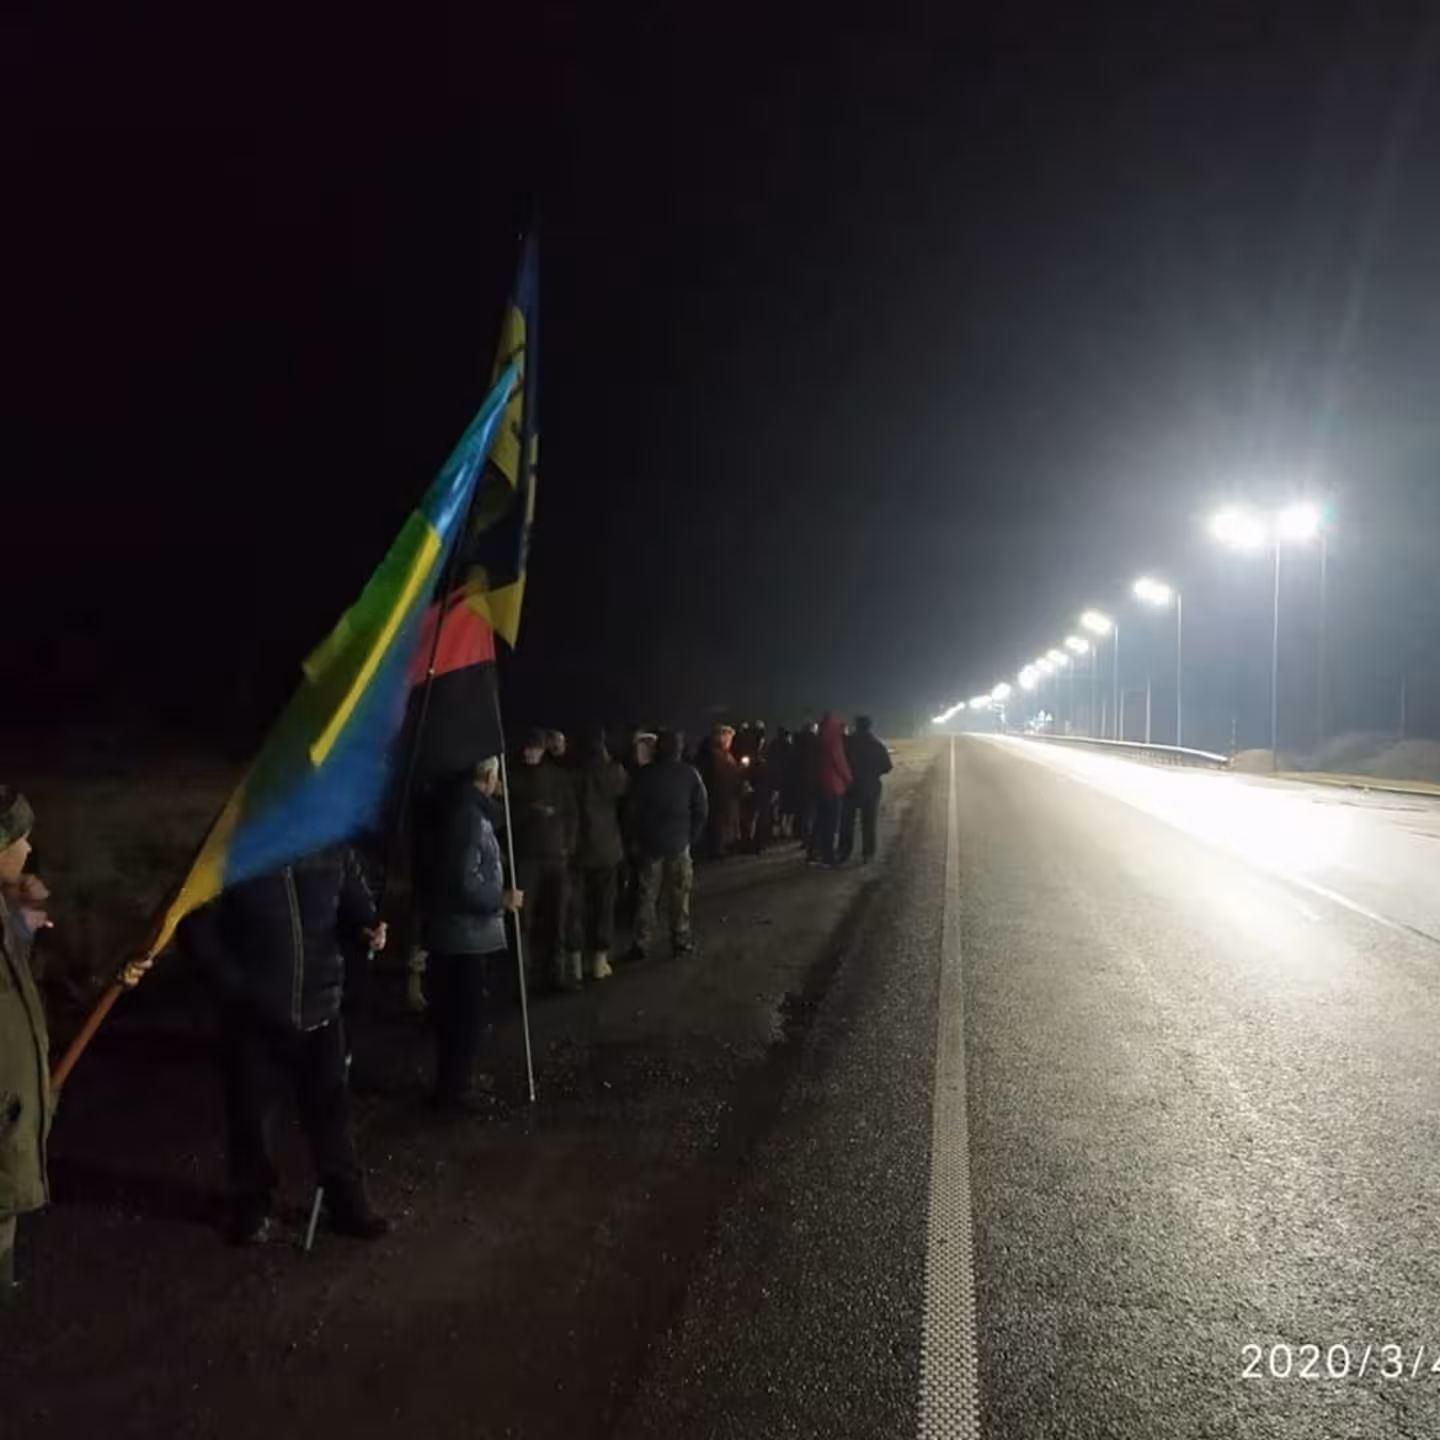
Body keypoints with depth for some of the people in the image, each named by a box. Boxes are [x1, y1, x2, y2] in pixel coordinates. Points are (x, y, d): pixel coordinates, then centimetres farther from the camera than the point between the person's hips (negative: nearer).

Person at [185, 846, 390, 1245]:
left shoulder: (331, 846, -3)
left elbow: (356, 902, 9)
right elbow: (197, 926, -3)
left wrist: (368, 927, -14)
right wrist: (233, 985, -10)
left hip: (320, 1009, 2)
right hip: (254, 1016, -1)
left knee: (331, 1111, 12)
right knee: (253, 1117, 12)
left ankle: (349, 1205, 26)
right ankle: (253, 1208, 32)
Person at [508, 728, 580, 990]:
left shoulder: (558, 776, 7)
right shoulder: (514, 777, 1)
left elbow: (571, 812, 11)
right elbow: (506, 814, -2)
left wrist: (569, 844, 3)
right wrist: (532, 811, -15)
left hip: (555, 854, 2)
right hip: (525, 855, -2)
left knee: (557, 915, 2)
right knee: (524, 915, -7)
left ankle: (557, 970, 11)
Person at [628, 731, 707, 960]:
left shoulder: (644, 774, -4)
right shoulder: (690, 774, -5)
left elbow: (634, 809, -2)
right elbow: (701, 809, -5)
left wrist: (638, 837, 7)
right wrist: (692, 836, 4)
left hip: (650, 842, 0)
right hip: (679, 843, 0)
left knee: (647, 896, 6)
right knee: (679, 895, 10)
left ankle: (642, 944, 6)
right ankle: (681, 940, 13)